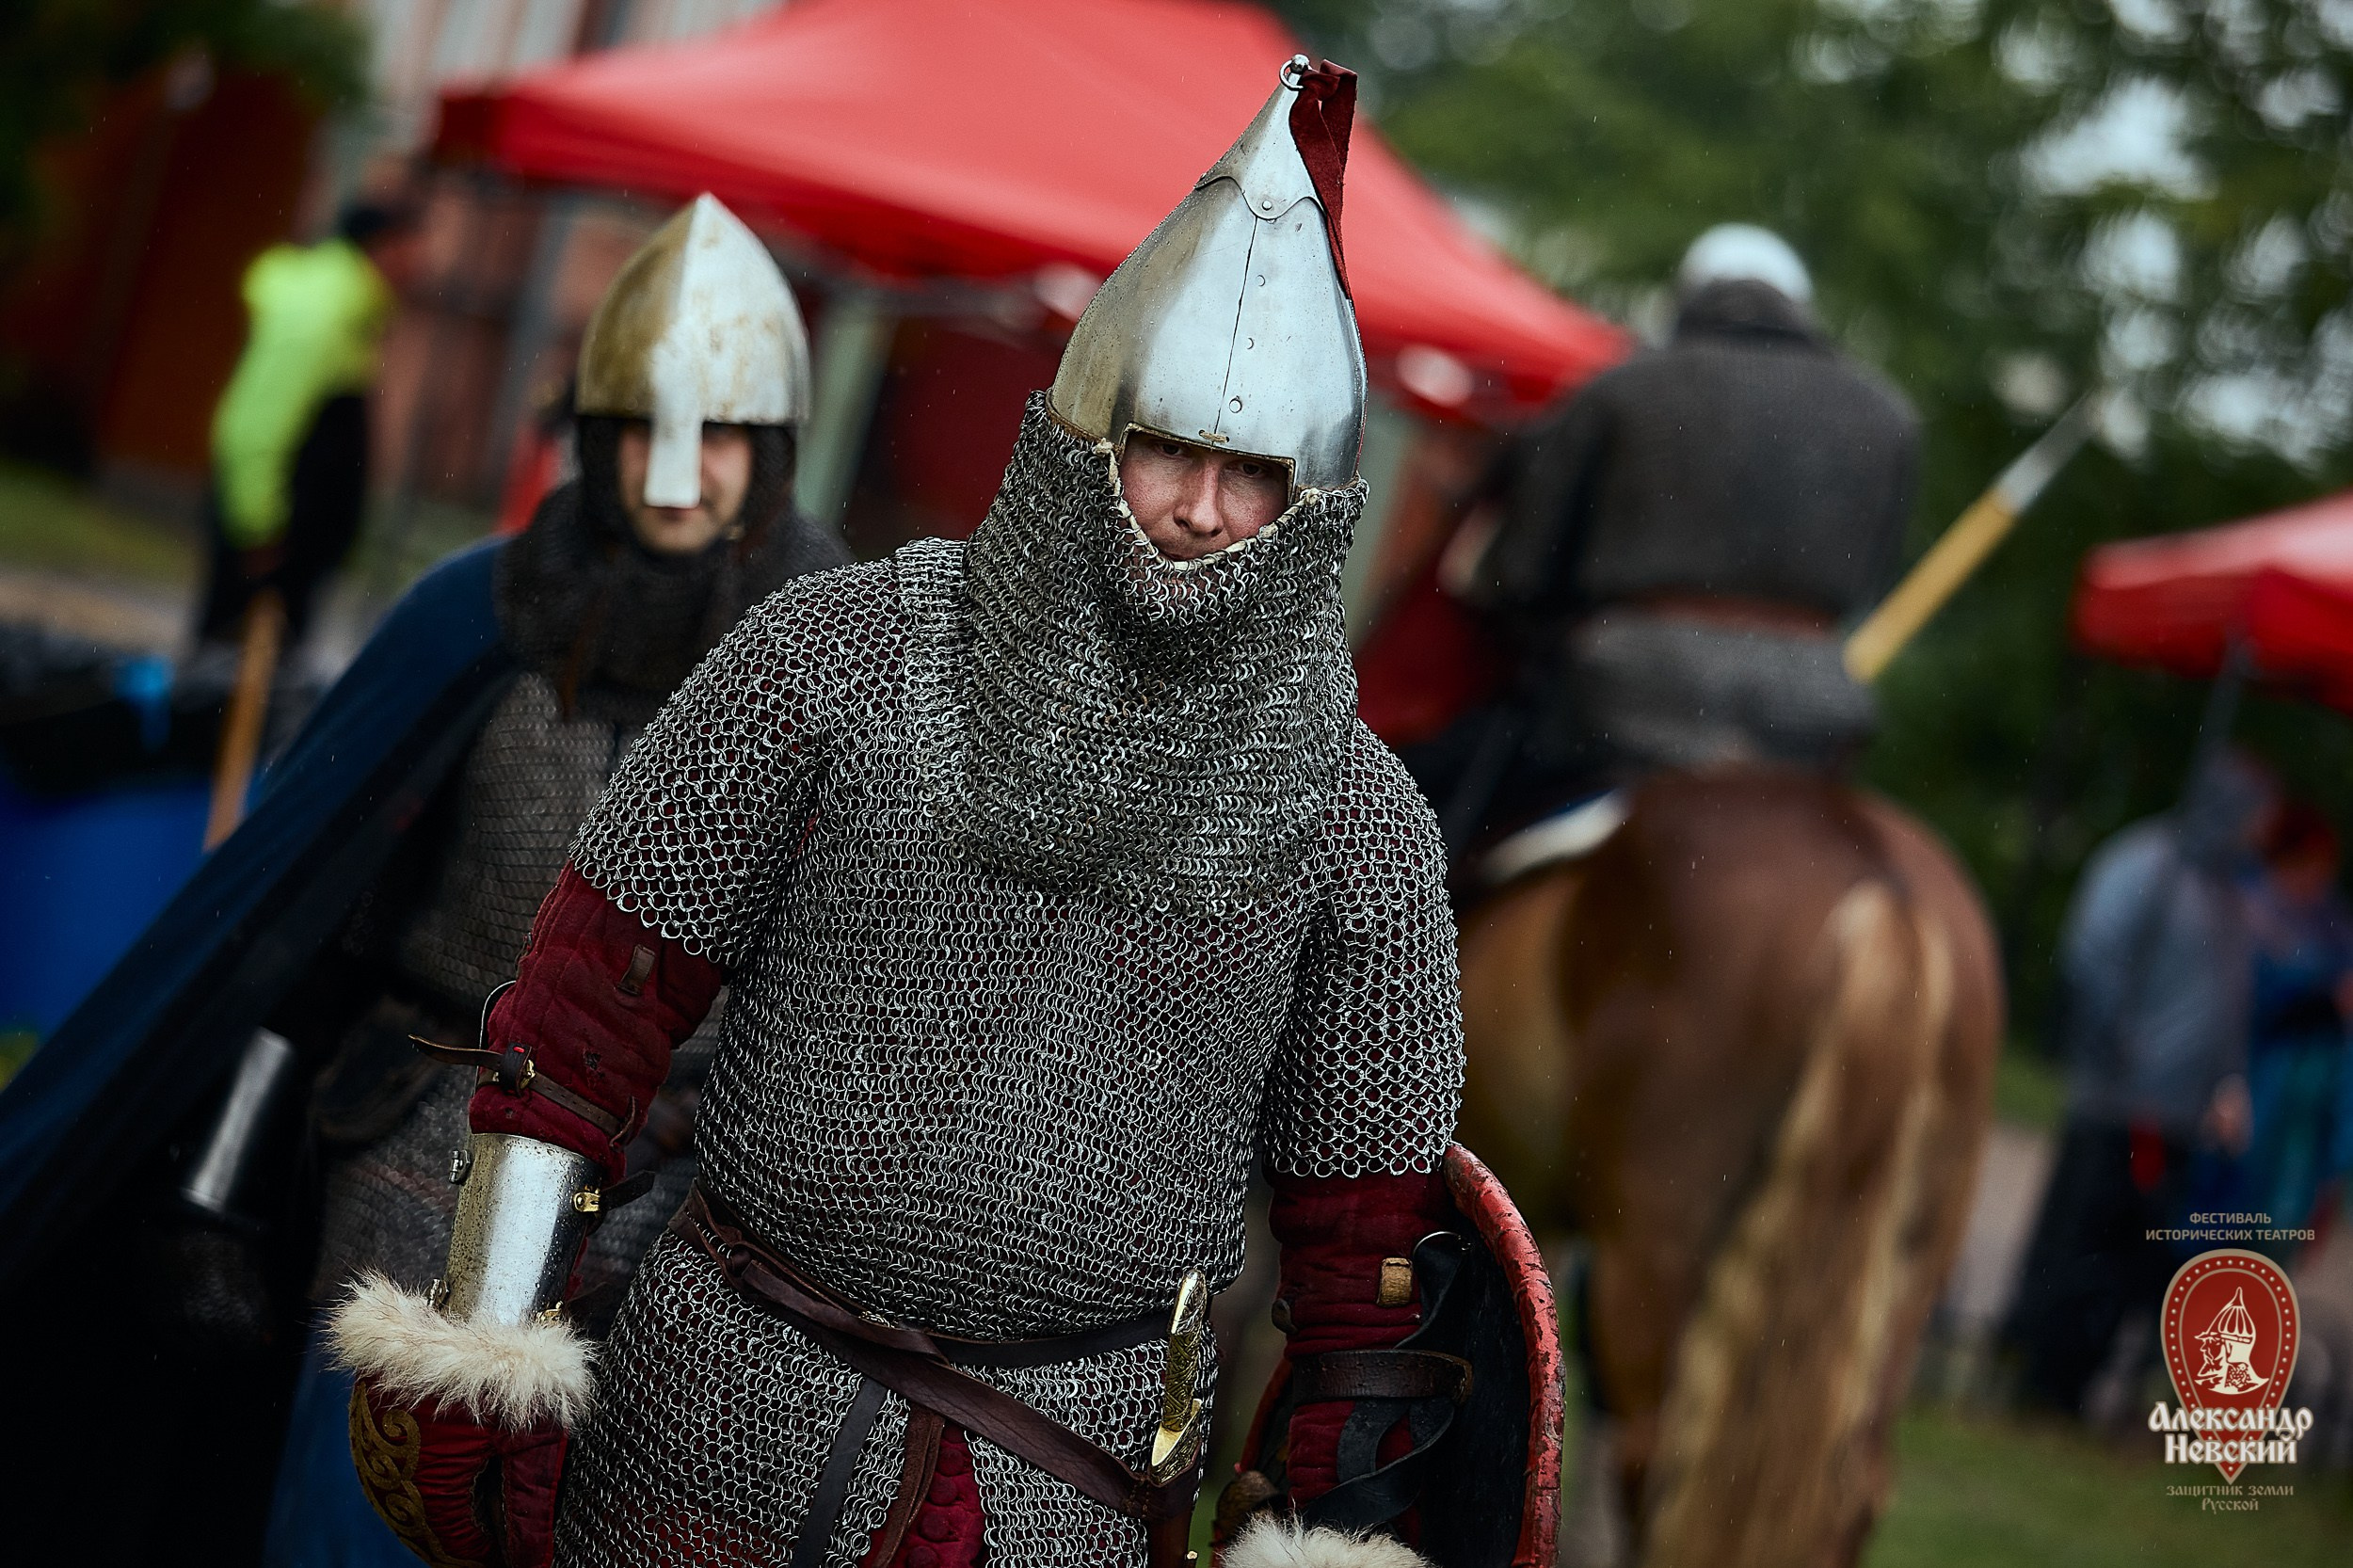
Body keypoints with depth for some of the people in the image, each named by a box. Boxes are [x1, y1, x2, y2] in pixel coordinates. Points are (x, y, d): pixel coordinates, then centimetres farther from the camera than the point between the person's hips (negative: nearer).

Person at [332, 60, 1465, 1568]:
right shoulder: (834, 658, -6)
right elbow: (604, 982, -3)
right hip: (724, 1412, 0)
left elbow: (1365, 1229, 5)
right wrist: (479, 1356, -4)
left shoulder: (1355, 822, -3)